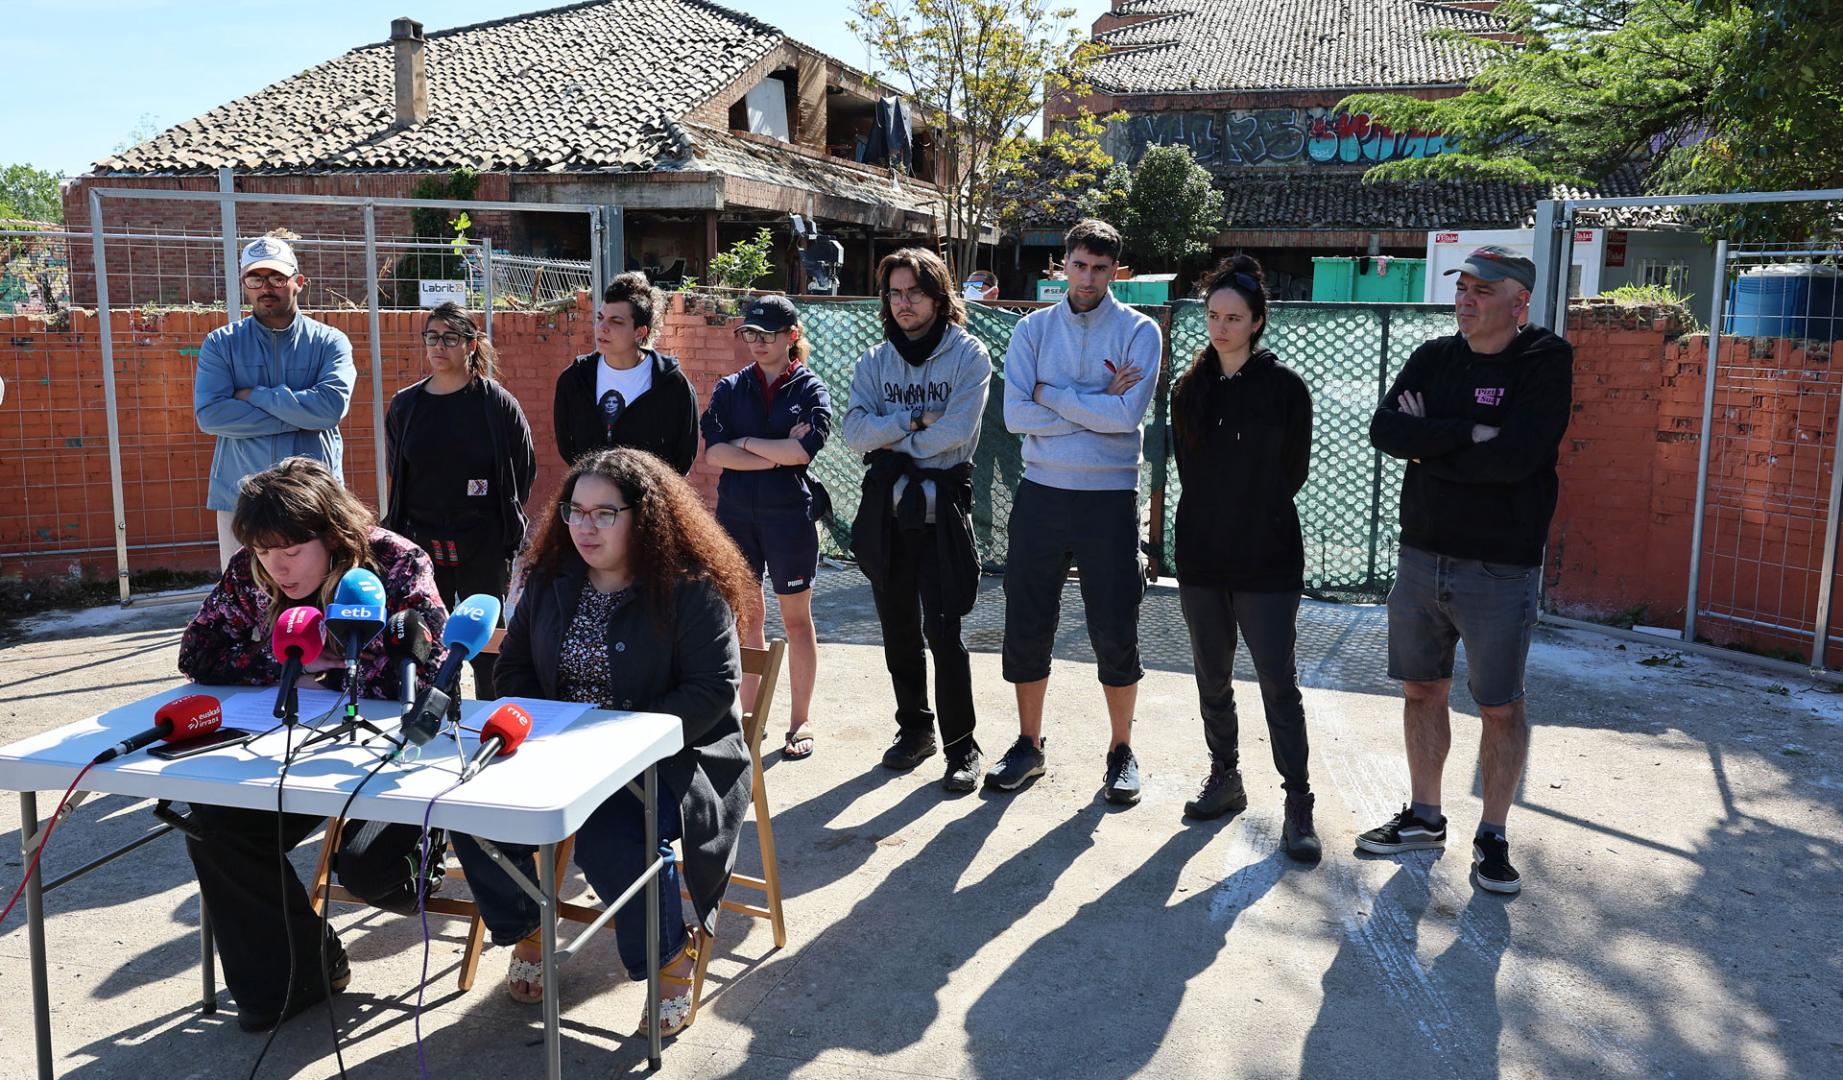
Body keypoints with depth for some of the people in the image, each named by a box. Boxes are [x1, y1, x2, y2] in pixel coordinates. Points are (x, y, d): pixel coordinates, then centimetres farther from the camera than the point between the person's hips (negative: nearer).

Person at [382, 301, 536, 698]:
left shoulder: (497, 402, -3)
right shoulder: (405, 405, 6)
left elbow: (524, 469, 3)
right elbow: (397, 472, 18)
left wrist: (505, 524, 2)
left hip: (483, 546, -3)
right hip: (420, 543, 3)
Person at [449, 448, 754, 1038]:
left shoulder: (691, 588, -11)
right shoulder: (552, 581, 8)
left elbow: (714, 690, -16)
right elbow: (514, 665, 17)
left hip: (668, 755, -6)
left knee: (612, 835, -34)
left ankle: (672, 956, -3)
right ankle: (525, 932, 13)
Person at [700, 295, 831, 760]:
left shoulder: (810, 388, 0)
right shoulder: (730, 388, 7)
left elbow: (805, 448, -16)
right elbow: (713, 451, -6)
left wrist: (745, 443, -7)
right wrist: (777, 455, -13)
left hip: (790, 515, -3)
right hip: (736, 512, 3)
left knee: (796, 618, 5)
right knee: (746, 613, 8)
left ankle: (800, 721, 15)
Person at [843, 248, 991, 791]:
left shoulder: (969, 354, -4)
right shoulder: (875, 359, 9)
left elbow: (956, 432, -16)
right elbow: (855, 430, -4)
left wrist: (890, 437, -7)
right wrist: (915, 422, -15)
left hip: (942, 504, -5)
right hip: (886, 503, 5)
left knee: (943, 629, -8)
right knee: (898, 627, 13)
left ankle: (961, 745, 4)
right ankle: (914, 728, 29)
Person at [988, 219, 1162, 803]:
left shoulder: (1139, 331, -1)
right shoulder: (1033, 329, 5)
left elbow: (1127, 414, -16)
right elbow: (1016, 415, -8)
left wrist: (1050, 393, -10)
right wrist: (1097, 404, -11)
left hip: (1110, 498, -2)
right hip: (1040, 495, 2)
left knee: (1116, 631, 3)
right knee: (1027, 625, 8)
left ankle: (1121, 751, 21)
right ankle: (1029, 744, 25)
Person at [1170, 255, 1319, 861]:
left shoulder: (1284, 387, -5)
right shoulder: (1190, 390, 8)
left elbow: (1293, 470, 0)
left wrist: (1251, 513, 5)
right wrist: (1215, 512, 4)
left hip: (1267, 558, -4)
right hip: (1202, 554, 5)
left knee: (1277, 682, -4)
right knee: (1211, 677, 12)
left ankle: (1298, 804, 5)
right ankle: (1225, 778, 28)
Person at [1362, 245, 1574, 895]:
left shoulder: (1546, 362, -8)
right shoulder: (1434, 358, 7)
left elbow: (1515, 457, -23)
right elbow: (1384, 429, -8)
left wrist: (1428, 445, -11)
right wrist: (1467, 434, -18)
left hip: (1500, 571, -5)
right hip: (1422, 556, 5)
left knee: (1501, 708, 6)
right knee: (1422, 692, 14)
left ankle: (1493, 836, 21)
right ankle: (1424, 818, 29)